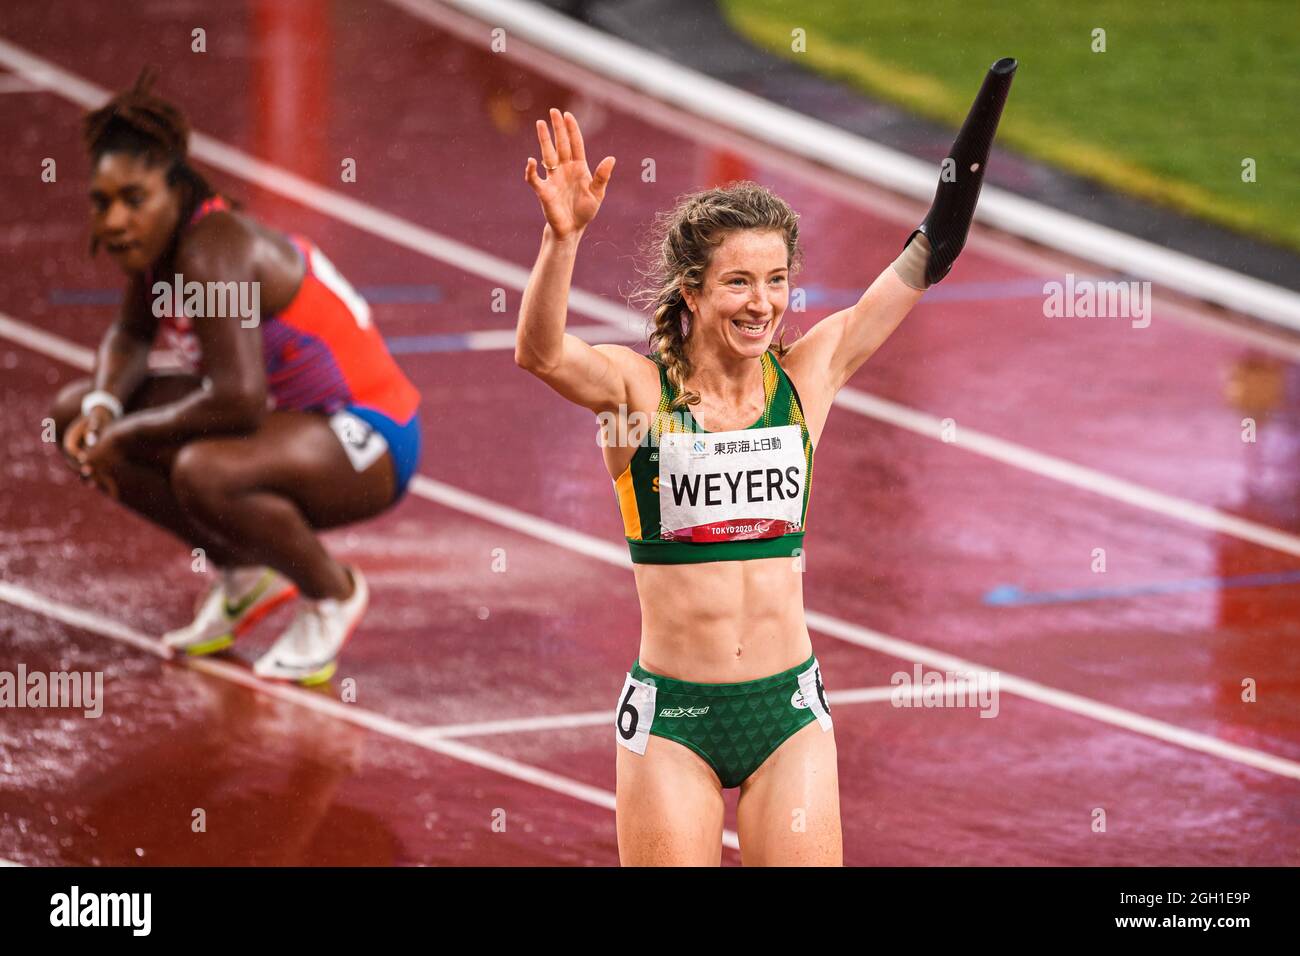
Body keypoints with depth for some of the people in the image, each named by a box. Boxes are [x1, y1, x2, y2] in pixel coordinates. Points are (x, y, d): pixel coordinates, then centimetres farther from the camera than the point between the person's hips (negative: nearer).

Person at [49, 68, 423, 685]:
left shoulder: (211, 253, -28)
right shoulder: (158, 240, -1)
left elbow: (237, 401, -37)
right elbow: (131, 337, 17)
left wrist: (126, 435, -22)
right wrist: (102, 407, -5)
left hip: (368, 438, -10)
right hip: (286, 413, 10)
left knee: (204, 474, -39)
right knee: (75, 416, 7)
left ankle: (331, 593, -9)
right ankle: (244, 576, 15)